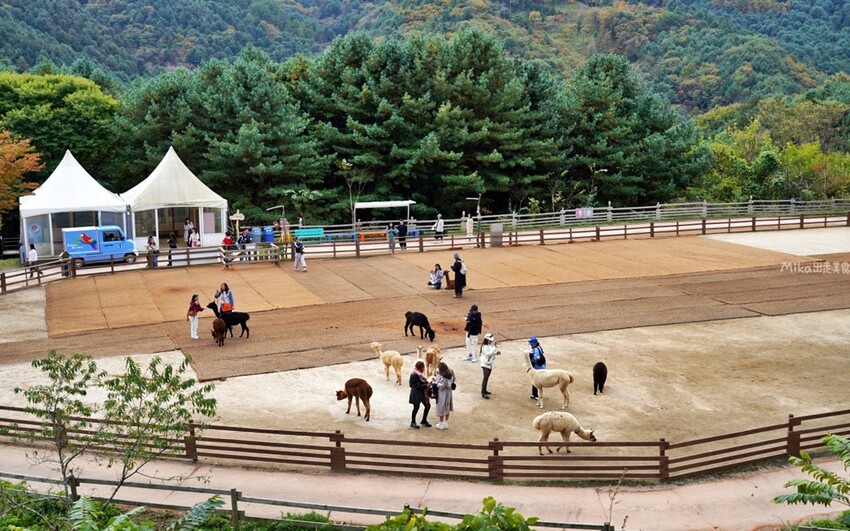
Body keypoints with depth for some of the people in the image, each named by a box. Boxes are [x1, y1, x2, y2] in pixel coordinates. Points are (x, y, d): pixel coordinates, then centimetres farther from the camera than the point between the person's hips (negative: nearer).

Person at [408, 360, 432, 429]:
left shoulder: (421, 373, 5)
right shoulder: (414, 375, -22)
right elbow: (417, 386, -23)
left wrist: (427, 382, -6)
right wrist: (426, 385, -24)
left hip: (422, 392, 9)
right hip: (416, 393, -9)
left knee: (428, 405, 12)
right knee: (416, 407, 1)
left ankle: (424, 421, 29)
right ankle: (413, 422, 20)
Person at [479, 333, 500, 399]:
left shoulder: (490, 345, 6)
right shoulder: (485, 346, -20)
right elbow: (489, 353, -30)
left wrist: (496, 353, -3)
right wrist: (494, 347, -31)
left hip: (490, 364, 9)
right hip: (485, 364, -9)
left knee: (486, 378, 17)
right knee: (485, 378, -11)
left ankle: (484, 390, 29)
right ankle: (483, 393, -10)